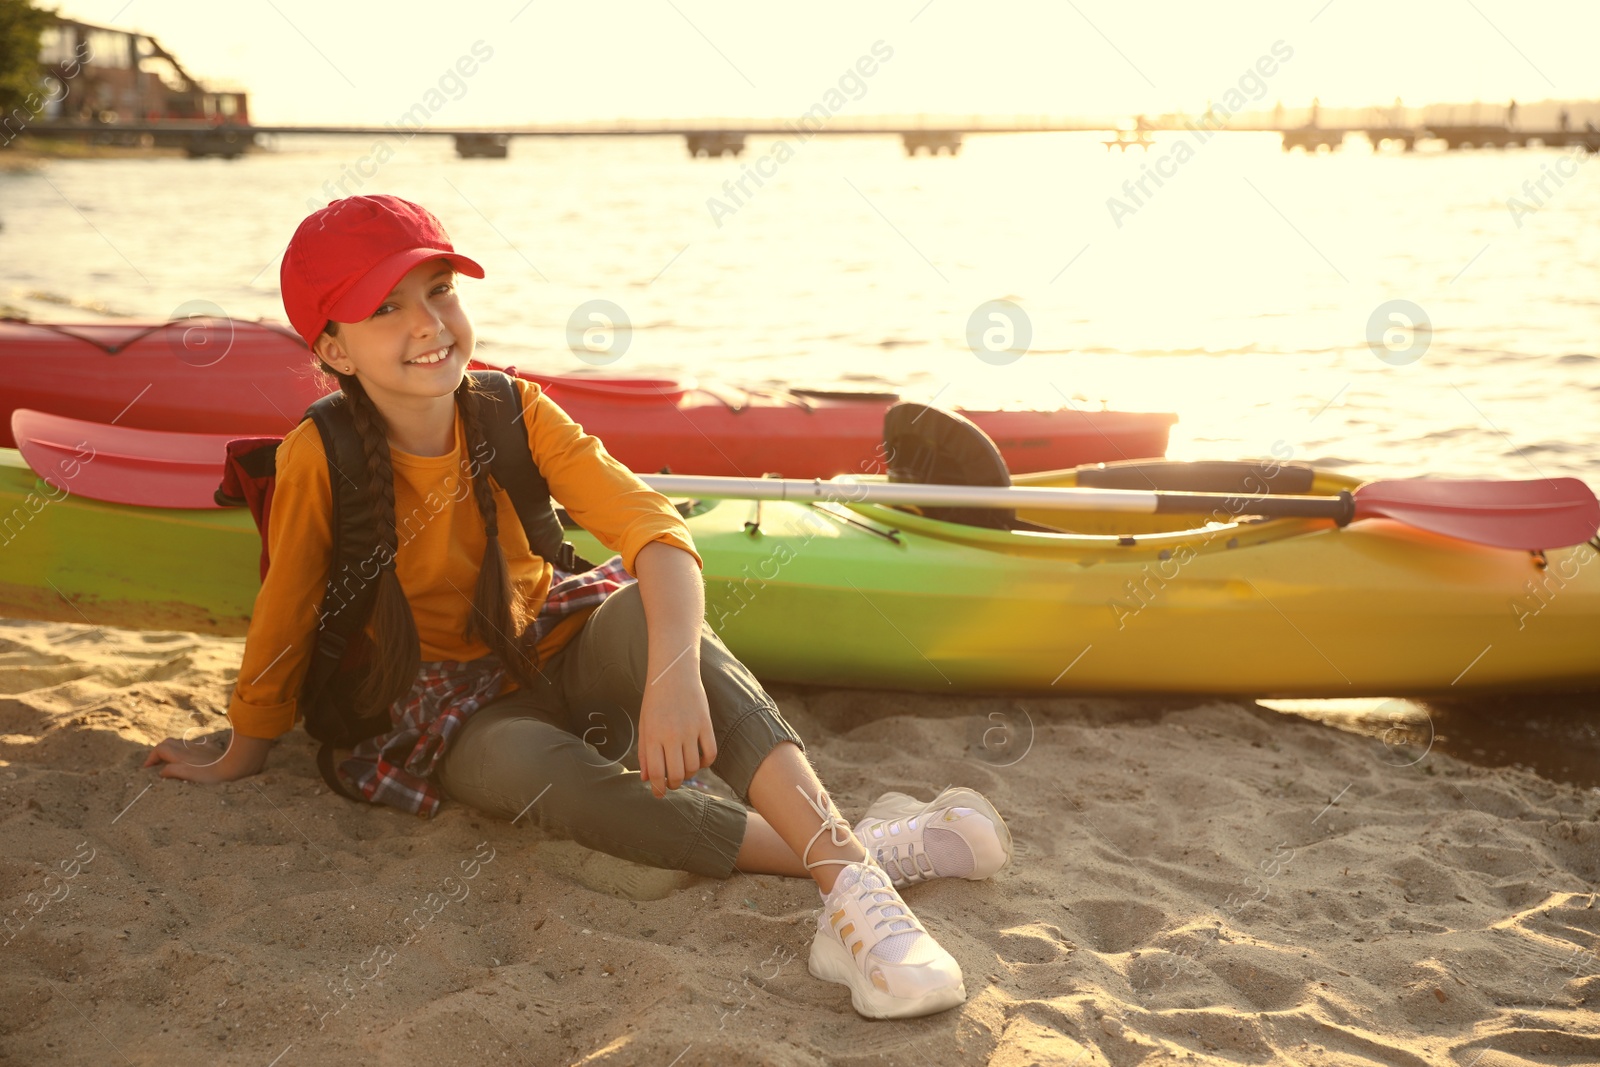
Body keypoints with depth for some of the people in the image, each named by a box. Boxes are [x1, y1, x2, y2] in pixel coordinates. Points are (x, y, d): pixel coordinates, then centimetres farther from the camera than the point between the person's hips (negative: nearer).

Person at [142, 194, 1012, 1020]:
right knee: (538, 773, -38)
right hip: (457, 706, -2)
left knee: (649, 617, -34)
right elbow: (285, 613, -5)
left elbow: (653, 529, -27)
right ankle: (873, 848, -42)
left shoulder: (513, 410, -13)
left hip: (559, 651, 2)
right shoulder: (320, 458, -19)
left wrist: (675, 673, -45)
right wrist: (240, 760, 8)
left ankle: (844, 871, -51)